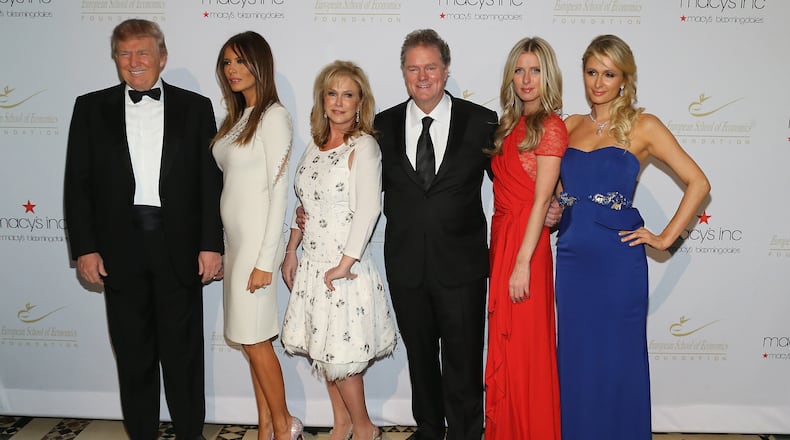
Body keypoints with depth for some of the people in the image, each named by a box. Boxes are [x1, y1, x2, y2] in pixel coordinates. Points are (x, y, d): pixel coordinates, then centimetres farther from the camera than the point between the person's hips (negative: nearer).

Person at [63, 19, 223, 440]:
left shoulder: (195, 107, 5)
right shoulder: (91, 108, 7)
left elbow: (212, 181, 2)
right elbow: (77, 183, 5)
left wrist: (212, 244, -4)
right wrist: (84, 248, -3)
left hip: (179, 248, -1)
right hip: (119, 250, 1)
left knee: (183, 352, 9)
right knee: (133, 354, 11)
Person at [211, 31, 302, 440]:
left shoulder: (273, 116, -10)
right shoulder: (237, 117, 13)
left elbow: (278, 190, -15)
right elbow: (232, 182, 13)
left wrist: (265, 260, -17)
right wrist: (219, 248, 10)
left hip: (257, 240, -8)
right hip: (235, 239, 8)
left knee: (254, 339, -1)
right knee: (252, 339, 11)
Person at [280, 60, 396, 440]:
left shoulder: (363, 146, -11)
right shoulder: (315, 146, 11)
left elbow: (369, 208, -19)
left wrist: (344, 264, -21)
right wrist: (290, 252, 13)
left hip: (345, 265, -7)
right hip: (313, 263, 7)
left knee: (338, 354, 0)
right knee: (321, 347, 13)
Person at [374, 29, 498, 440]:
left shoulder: (481, 122, -4)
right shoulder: (384, 124, 3)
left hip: (461, 263, -2)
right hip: (406, 263, 3)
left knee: (463, 360, 8)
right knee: (419, 355, 19)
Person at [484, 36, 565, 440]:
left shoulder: (550, 126, -8)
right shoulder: (509, 125, 13)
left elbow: (541, 201, -14)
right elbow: (506, 187, 10)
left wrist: (522, 263, -18)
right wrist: (501, 252, 2)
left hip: (526, 241, -7)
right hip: (500, 237, 7)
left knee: (524, 347, 3)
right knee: (504, 345, 15)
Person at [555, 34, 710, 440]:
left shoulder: (642, 126, -2)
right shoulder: (570, 126, 10)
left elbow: (698, 183, -4)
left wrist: (665, 238, -7)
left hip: (618, 258, -4)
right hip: (572, 256, 4)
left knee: (618, 358, 6)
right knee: (575, 357, 11)